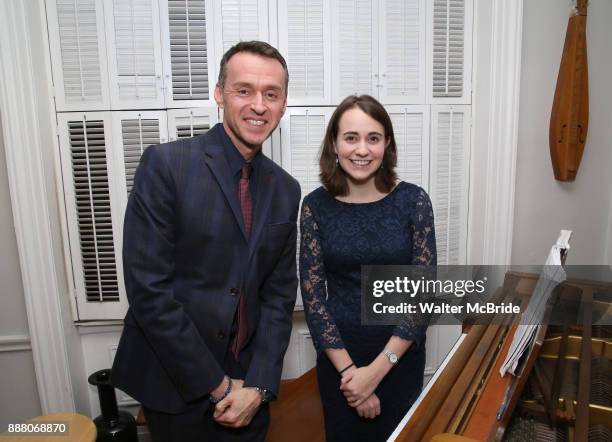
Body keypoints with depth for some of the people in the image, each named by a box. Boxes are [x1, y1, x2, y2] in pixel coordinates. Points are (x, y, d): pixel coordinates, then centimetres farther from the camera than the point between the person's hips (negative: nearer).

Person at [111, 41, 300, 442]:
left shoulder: (286, 190, 1)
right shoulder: (165, 164, -14)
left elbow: (279, 293, 3)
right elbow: (148, 290, -17)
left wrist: (258, 386, -7)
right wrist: (218, 386, -13)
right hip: (175, 386, -3)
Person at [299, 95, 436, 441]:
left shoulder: (413, 200, -10)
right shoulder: (316, 206, -9)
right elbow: (313, 294, -8)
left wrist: (378, 368, -14)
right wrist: (349, 369, -13)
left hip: (401, 353, 0)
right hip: (338, 354, 1)